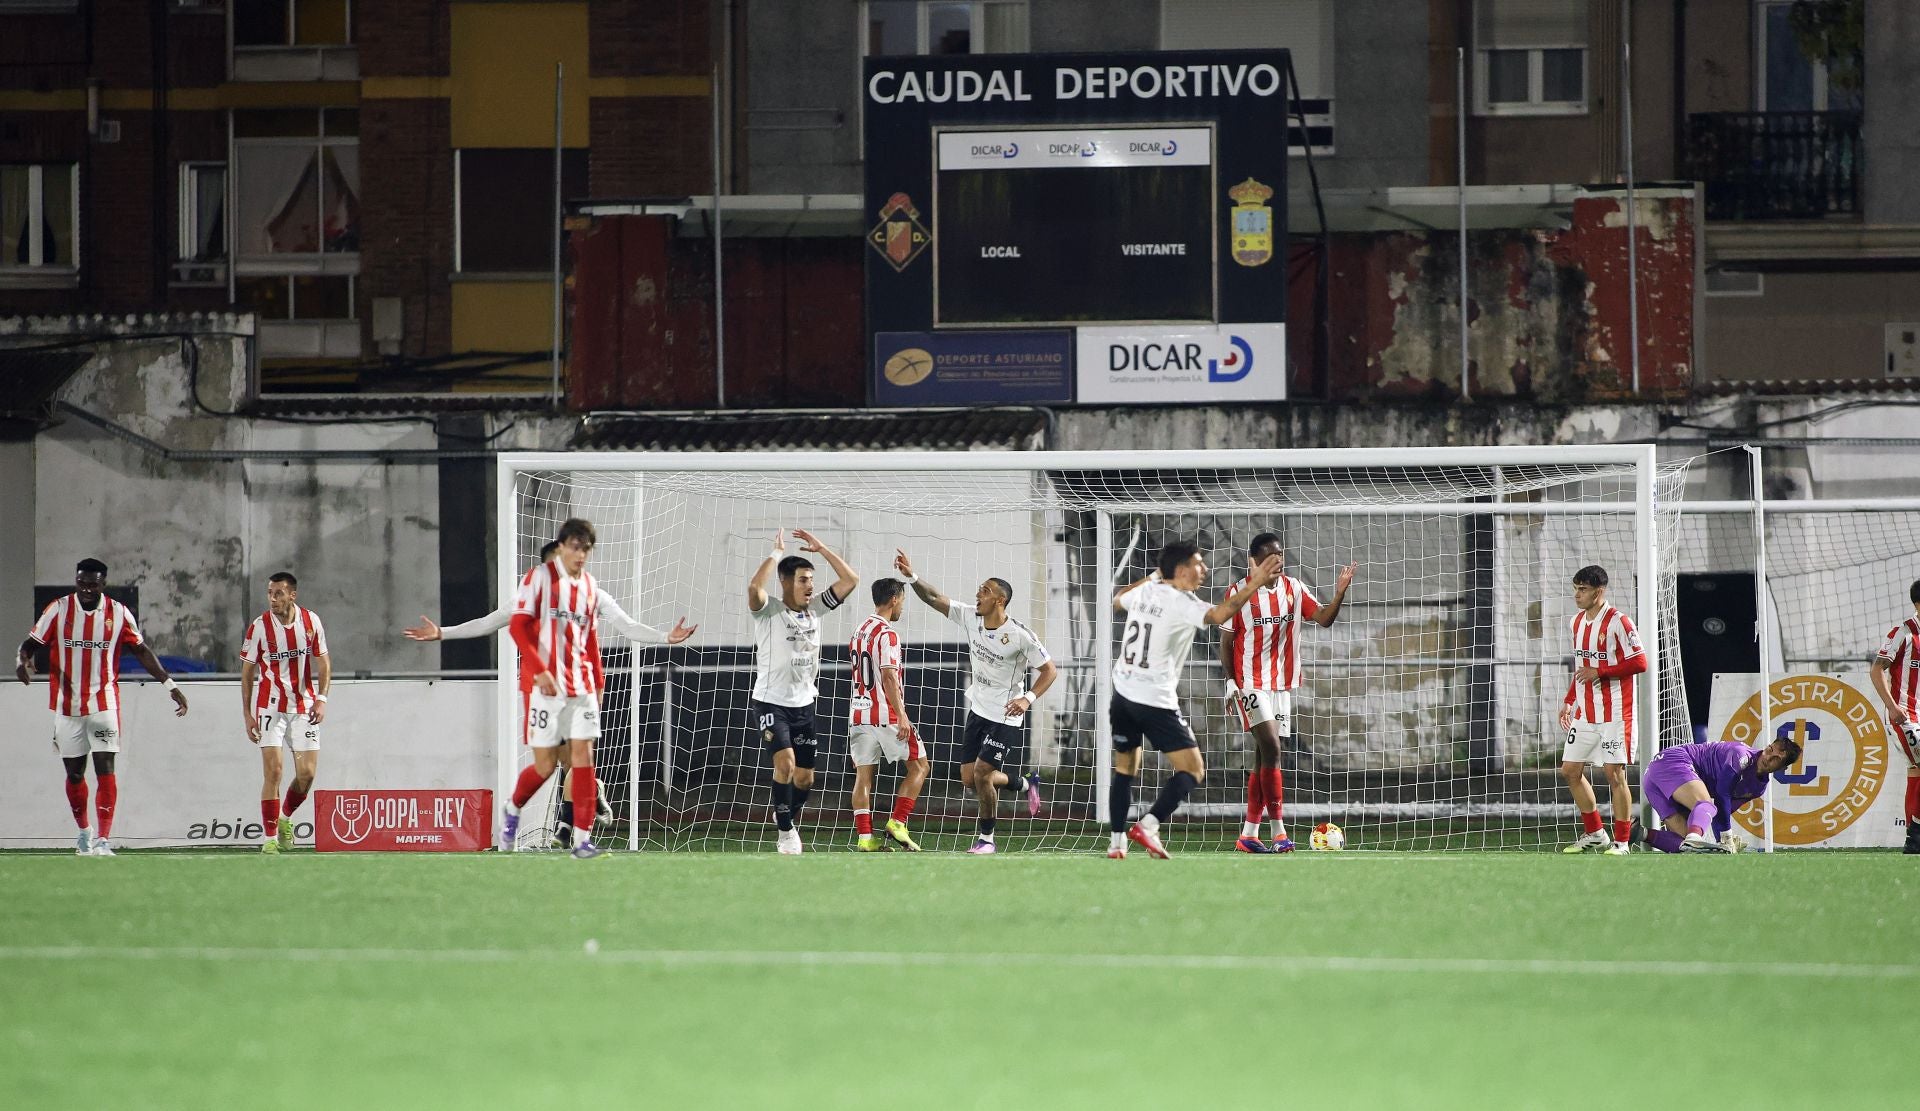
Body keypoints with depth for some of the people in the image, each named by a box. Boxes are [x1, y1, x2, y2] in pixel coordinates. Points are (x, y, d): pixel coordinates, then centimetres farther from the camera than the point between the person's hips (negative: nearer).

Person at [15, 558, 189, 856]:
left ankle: (103, 839, -17)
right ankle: (83, 831, 30)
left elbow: (141, 651, 5)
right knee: (74, 772, 9)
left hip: (103, 704, -1)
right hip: (67, 705, 1)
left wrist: (170, 685, 0)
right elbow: (30, 644, 0)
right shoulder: (58, 610, -2)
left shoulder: (118, 614, -1)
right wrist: (22, 662, -23)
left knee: (105, 767, -12)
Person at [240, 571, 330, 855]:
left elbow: (323, 661, 7)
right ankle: (270, 837, -7)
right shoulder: (259, 627, -8)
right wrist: (247, 714, -5)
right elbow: (247, 672, -1)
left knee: (307, 773, 0)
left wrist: (321, 698, -6)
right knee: (273, 771, -12)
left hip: (304, 706, 2)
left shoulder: (311, 621, -2)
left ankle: (285, 817, 28)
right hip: (270, 705, -2)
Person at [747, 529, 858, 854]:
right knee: (785, 762, -23)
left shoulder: (814, 609, 5)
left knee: (805, 777, 8)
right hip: (771, 702, -6)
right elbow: (754, 587, -32)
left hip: (804, 705, 6)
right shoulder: (769, 611, -10)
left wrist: (822, 549, -1)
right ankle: (785, 831, -12)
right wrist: (777, 552, -22)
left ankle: (788, 824, 30)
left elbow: (850, 580, 4)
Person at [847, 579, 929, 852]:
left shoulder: (859, 632, 15)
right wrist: (901, 715, -21)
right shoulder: (887, 634, -11)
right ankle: (897, 824, -4)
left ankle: (864, 837, -2)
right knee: (919, 766, 5)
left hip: (859, 714, 8)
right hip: (885, 714, -8)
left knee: (863, 774, 5)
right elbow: (889, 676, -19)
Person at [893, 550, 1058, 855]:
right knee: (969, 779, 7)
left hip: (1005, 716, -7)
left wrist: (1028, 698, -27)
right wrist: (911, 577, -17)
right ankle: (1026, 784, 32)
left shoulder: (1020, 636, -20)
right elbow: (934, 598, -1)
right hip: (977, 711, 7)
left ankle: (986, 838, 5)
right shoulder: (969, 617, -4)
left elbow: (1050, 670, -14)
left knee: (982, 775, -12)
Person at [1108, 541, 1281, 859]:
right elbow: (1217, 615, -34)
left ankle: (1116, 842, 13)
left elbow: (1118, 600, 31)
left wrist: (1152, 578, 42)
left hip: (1123, 694, 7)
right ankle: (1148, 826, -18)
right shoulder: (1180, 603, -14)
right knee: (1193, 769, -3)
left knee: (1125, 770, 18)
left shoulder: (1145, 591, 7)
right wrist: (1253, 585, -33)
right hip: (1155, 700, -7)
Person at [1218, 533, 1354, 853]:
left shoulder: (1294, 589, 6)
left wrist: (1339, 594, -22)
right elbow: (1226, 642, -2)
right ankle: (1278, 831, -17)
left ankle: (1249, 835, 12)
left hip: (1282, 684, 5)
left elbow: (1324, 619, -4)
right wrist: (1231, 683, -8)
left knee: (1263, 757, 7)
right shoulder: (1239, 593, -6)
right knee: (1271, 747, -17)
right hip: (1251, 682, -5)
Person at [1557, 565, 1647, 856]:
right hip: (1585, 712, 8)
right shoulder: (1578, 621, 12)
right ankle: (1595, 834, 20)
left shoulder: (1618, 622, -13)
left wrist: (1599, 672, -19)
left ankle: (1622, 842, 1)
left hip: (1614, 712, -8)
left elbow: (1639, 662, -17)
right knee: (1570, 770, 7)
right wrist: (1569, 701, 18)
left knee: (1615, 773, -6)